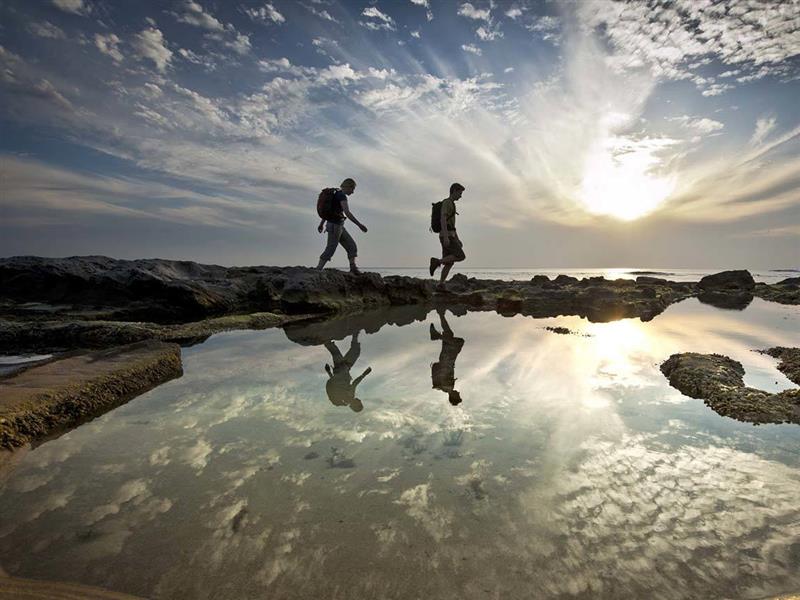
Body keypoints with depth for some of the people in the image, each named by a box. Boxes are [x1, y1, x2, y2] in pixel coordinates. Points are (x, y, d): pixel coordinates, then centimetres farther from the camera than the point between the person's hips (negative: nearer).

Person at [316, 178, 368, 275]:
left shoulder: (336, 194, 14)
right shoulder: (342, 196, -18)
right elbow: (347, 213, -29)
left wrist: (321, 224, 27)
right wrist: (359, 224, -28)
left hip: (338, 226, 10)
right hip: (335, 226, -10)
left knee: (351, 245, 8)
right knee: (330, 250, -2)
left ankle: (353, 268, 7)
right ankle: (318, 270, 5)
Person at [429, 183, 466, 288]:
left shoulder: (450, 205, 25)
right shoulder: (446, 202, -9)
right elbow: (443, 220, -23)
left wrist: (457, 239, 27)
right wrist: (446, 237, -32)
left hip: (449, 237, 10)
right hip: (446, 237, -10)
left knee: (450, 263, 3)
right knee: (461, 257, -15)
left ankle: (441, 285, -1)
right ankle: (437, 261, -15)